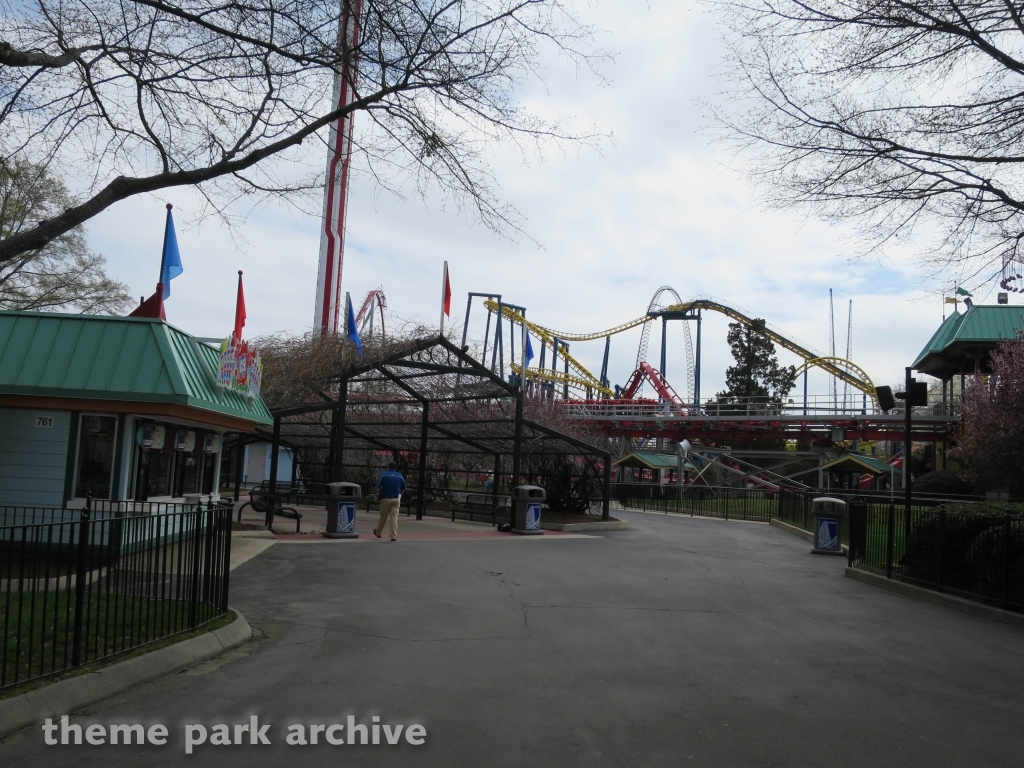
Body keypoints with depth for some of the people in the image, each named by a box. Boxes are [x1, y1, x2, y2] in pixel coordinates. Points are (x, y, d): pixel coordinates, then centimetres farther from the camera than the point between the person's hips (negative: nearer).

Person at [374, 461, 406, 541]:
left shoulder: (384, 475, -3)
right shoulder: (400, 476, 6)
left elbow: (378, 487, -7)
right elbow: (403, 488, 14)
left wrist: (377, 496, 6)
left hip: (385, 499, -1)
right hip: (396, 499, 1)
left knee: (383, 517, 13)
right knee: (394, 517, -1)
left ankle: (378, 532, 32)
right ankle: (394, 536, -7)